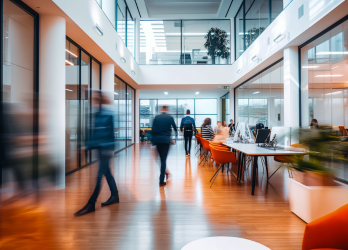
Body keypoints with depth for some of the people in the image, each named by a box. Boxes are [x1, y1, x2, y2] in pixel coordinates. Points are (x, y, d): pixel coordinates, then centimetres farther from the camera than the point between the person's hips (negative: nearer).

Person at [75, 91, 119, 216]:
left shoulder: (108, 114, -11)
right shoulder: (96, 114, 11)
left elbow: (110, 132, -11)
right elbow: (93, 132, 14)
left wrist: (109, 148, -12)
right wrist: (89, 144, 13)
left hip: (106, 148, -8)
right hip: (100, 148, 8)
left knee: (100, 175, -2)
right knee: (107, 173, 15)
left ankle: (91, 204, 6)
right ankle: (115, 196, 29)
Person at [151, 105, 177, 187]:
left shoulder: (156, 117, 4)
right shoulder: (170, 118, 1)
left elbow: (153, 129, 3)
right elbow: (175, 127, 16)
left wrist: (153, 139, 12)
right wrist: (176, 133, 36)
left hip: (157, 139, 2)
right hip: (166, 140, -2)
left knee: (161, 158, 19)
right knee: (164, 159, -1)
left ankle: (164, 172, 35)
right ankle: (161, 181, -2)